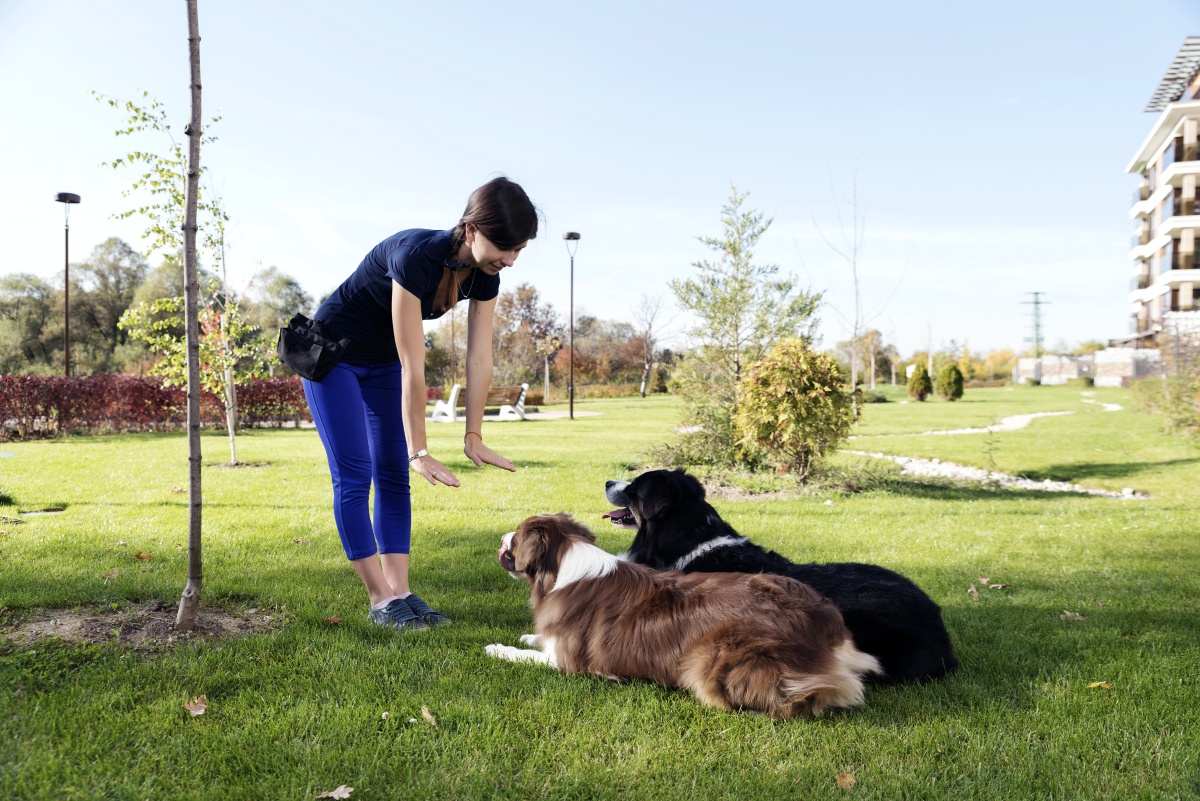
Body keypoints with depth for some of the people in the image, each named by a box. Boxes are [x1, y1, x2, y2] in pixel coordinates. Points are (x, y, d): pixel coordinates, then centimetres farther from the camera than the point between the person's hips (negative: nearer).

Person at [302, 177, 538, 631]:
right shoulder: (416, 257, -37)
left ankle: (400, 592, 5)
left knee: (393, 475, 2)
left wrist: (473, 436, -9)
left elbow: (479, 359, -10)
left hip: (382, 363, 7)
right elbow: (413, 368, -35)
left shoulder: (484, 276, -16)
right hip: (333, 353, -7)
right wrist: (419, 452, -31)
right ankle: (381, 601, -3)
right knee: (353, 476, -8)